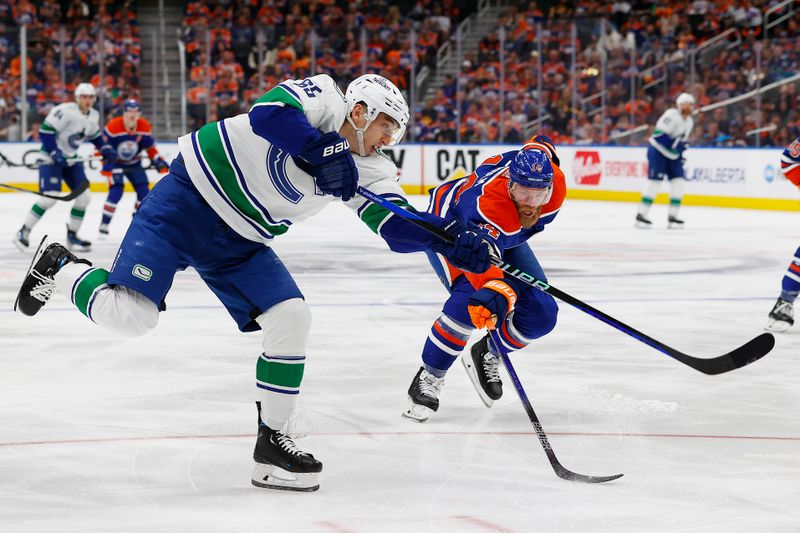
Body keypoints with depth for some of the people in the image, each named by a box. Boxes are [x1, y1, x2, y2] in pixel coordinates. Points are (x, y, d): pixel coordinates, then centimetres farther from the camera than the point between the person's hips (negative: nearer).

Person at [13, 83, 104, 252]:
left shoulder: (94, 116, 4)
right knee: (50, 197, -18)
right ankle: (23, 232, -5)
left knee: (84, 196, 1)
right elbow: (45, 131, -23)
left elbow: (94, 135, 22)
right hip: (51, 157, -8)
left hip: (70, 158, 8)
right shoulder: (65, 111, -22)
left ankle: (72, 235, 14)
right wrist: (55, 153, -27)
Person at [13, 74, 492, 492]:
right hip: (189, 200, -7)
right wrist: (322, 152, -39)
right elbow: (267, 113, -33)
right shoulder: (321, 97, -15)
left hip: (239, 244, 7)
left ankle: (272, 439, 4)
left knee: (291, 319, -7)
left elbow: (399, 227, -6)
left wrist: (451, 240, -21)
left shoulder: (369, 170, 3)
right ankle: (60, 269, 12)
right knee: (130, 313, -19)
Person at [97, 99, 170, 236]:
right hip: (115, 162, -5)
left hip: (133, 163, 5)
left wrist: (159, 163, -5)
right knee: (116, 190, -22)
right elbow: (104, 145, -17)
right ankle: (104, 225, -15)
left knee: (144, 190, -2)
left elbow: (150, 148, 1)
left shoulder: (145, 127, -11)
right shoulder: (113, 126, -25)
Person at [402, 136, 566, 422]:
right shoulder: (489, 199, -47)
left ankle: (486, 355, 21)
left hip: (505, 235, 7)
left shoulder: (555, 181, -27)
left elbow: (541, 144, -3)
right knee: (469, 301, -33)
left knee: (542, 313, -6)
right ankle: (429, 377, -13)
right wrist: (497, 292, -83)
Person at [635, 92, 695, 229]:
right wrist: (676, 143, -27)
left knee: (679, 182, -1)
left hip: (672, 155, 9)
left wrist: (680, 156, 15)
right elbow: (659, 134, -25)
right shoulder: (672, 115, -18)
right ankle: (640, 216, -9)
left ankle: (672, 217, 4)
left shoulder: (689, 122, 11)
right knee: (654, 182, -13)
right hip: (658, 152, -9)